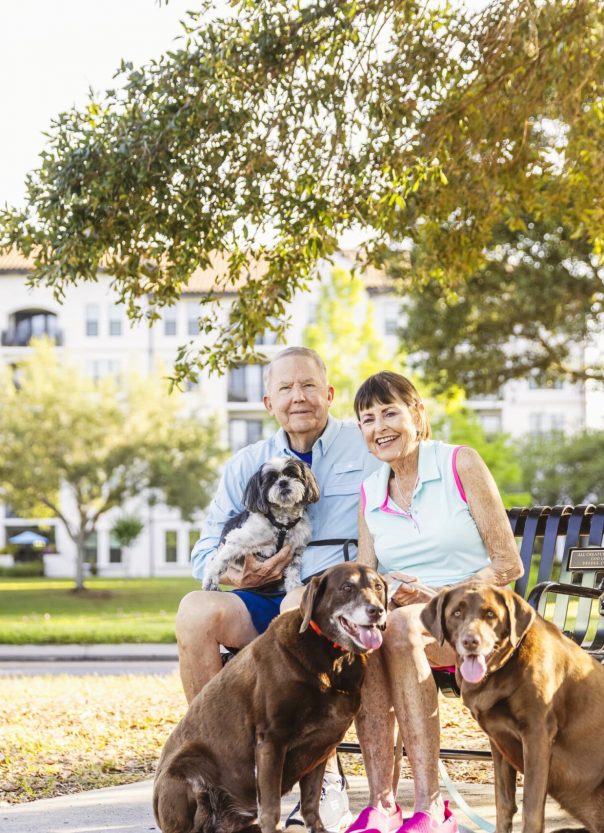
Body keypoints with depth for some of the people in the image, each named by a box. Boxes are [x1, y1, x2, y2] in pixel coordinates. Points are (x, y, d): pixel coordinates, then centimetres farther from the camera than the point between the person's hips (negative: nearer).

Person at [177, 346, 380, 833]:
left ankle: (326, 778, -30)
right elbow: (205, 551, 16)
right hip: (264, 599, 4)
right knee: (197, 609, -26)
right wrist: (238, 576, -6)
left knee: (300, 605, -38)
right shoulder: (246, 465, 18)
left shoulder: (367, 446, 7)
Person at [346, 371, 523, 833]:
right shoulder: (369, 493, 14)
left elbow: (508, 564, -4)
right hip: (403, 616, 4)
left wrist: (439, 595, -17)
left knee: (399, 627, -36)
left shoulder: (460, 464, -1)